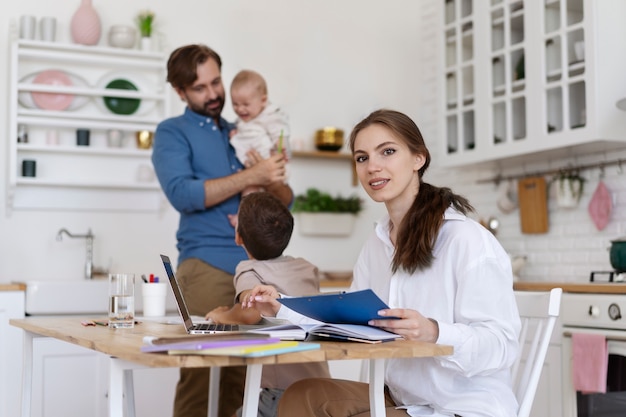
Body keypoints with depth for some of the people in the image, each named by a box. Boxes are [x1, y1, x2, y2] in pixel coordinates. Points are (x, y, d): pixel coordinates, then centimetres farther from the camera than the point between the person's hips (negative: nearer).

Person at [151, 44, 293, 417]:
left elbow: (286, 199, 16)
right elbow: (182, 193, -12)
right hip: (208, 266, -5)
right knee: (200, 375, -9)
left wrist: (271, 180, -7)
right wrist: (250, 177, -16)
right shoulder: (173, 133, 6)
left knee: (242, 375, 2)